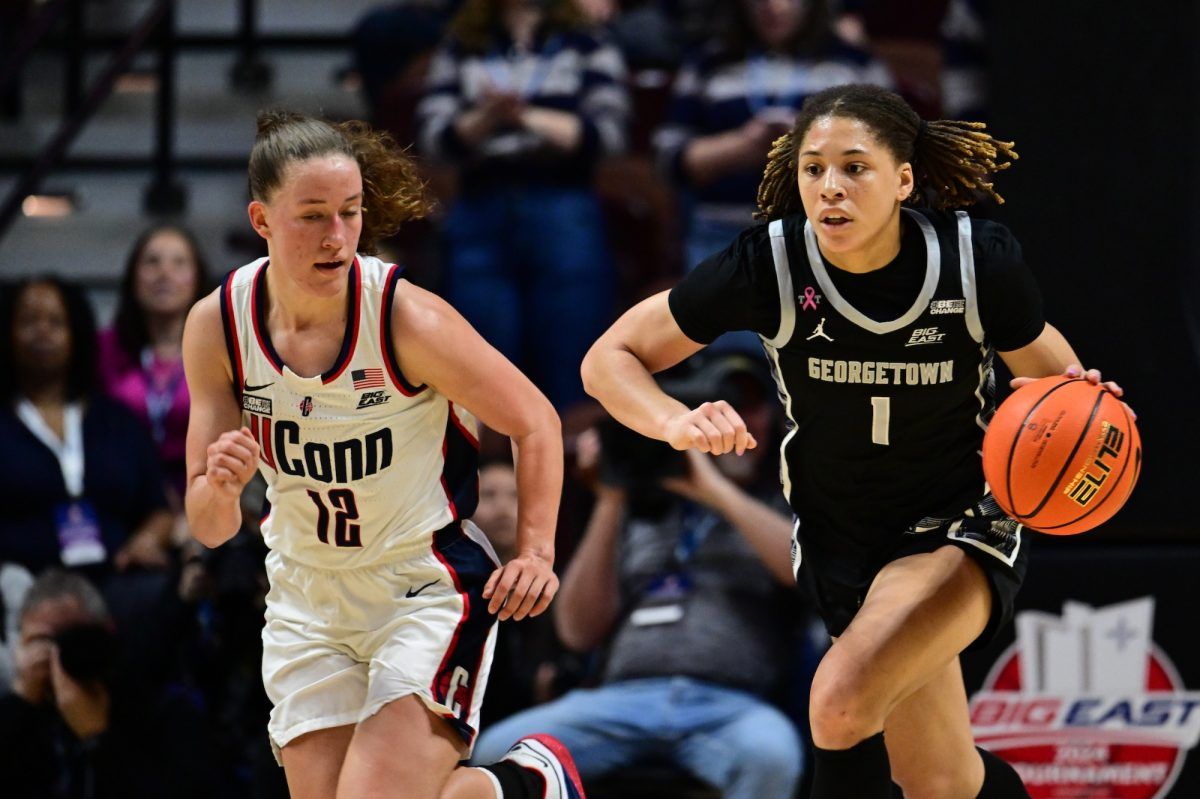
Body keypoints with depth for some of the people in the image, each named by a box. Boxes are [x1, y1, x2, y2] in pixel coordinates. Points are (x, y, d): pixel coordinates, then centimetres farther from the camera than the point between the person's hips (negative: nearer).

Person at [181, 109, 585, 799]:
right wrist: (220, 488, -28)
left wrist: (536, 553, -14)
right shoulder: (217, 327, -10)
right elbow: (210, 529, -6)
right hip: (307, 605, 4)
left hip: (429, 589, -4)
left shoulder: (407, 318, -20)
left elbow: (535, 422, -5)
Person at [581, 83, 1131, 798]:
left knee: (842, 705, -29)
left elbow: (1053, 377, -2)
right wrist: (678, 423, -31)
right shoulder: (771, 263, -19)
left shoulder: (980, 260, -20)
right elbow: (609, 359, -11)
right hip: (839, 542, 3)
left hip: (963, 525, -3)